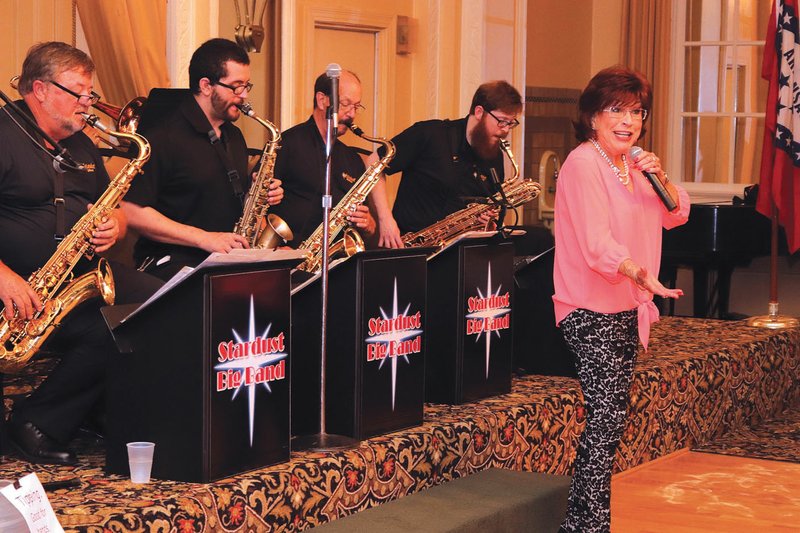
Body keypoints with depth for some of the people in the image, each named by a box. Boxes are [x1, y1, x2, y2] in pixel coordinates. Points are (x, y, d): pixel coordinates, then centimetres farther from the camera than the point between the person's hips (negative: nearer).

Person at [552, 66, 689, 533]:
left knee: (611, 418, 10)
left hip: (626, 309, 9)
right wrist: (643, 274, -38)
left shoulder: (632, 164, 14)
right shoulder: (583, 164, -14)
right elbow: (597, 243, -24)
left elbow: (676, 215, 15)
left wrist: (660, 178, -4)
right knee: (607, 416, -15)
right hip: (591, 310, -9)